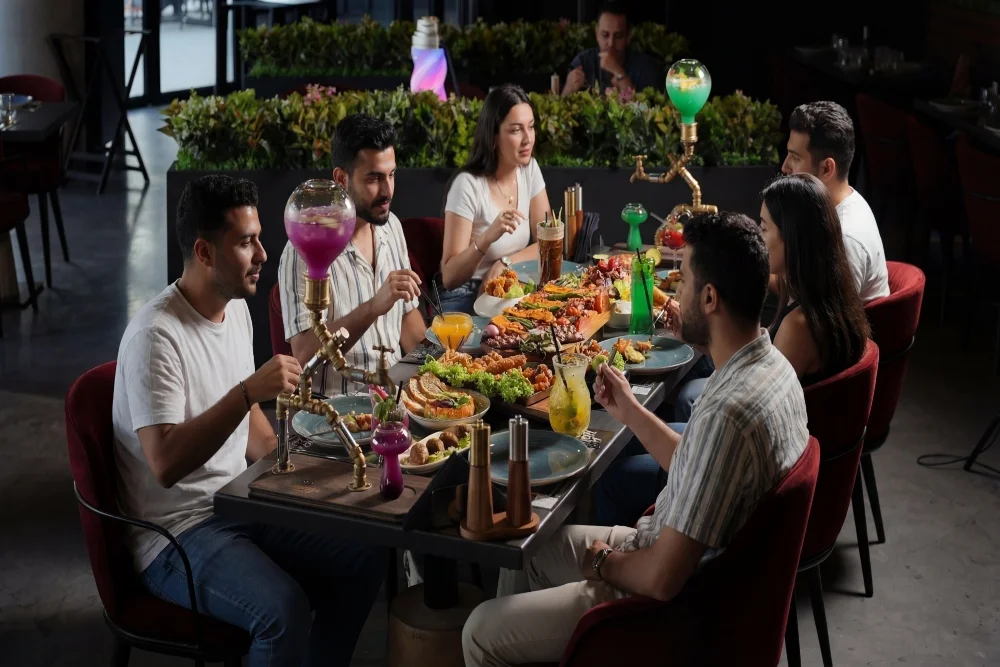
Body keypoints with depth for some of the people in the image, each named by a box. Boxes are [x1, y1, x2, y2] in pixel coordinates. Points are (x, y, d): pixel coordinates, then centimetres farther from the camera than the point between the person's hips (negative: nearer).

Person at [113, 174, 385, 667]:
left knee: (364, 561, -3)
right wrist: (248, 391, -35)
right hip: (176, 535, -8)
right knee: (284, 609, -30)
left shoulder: (236, 308, 6)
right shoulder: (156, 336, -22)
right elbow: (166, 464, -30)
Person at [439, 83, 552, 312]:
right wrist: (487, 238, -33)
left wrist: (504, 263, -15)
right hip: (466, 298, -6)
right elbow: (449, 277, -19)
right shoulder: (468, 185, -18)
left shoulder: (529, 169, 0)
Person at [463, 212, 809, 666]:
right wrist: (630, 412, 10)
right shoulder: (770, 364, -3)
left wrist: (604, 562, -10)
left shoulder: (727, 413, -34)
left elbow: (663, 580, -30)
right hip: (706, 567, 10)